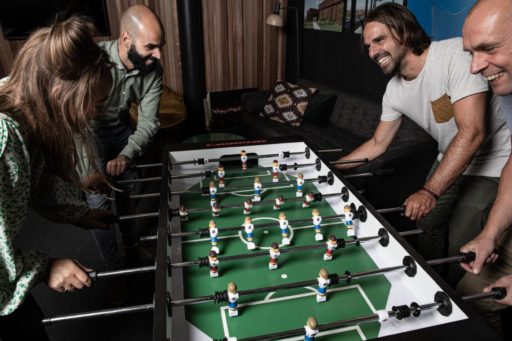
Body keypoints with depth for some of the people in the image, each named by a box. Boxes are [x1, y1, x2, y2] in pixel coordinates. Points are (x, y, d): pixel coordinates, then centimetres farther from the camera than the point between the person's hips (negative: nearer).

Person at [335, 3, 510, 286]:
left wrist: (431, 191, -37)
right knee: (428, 224, 12)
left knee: (460, 247, -7)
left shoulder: (456, 53, -26)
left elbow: (472, 132, -33)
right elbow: (378, 144, 7)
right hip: (450, 159, 7)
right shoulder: (394, 91, -5)